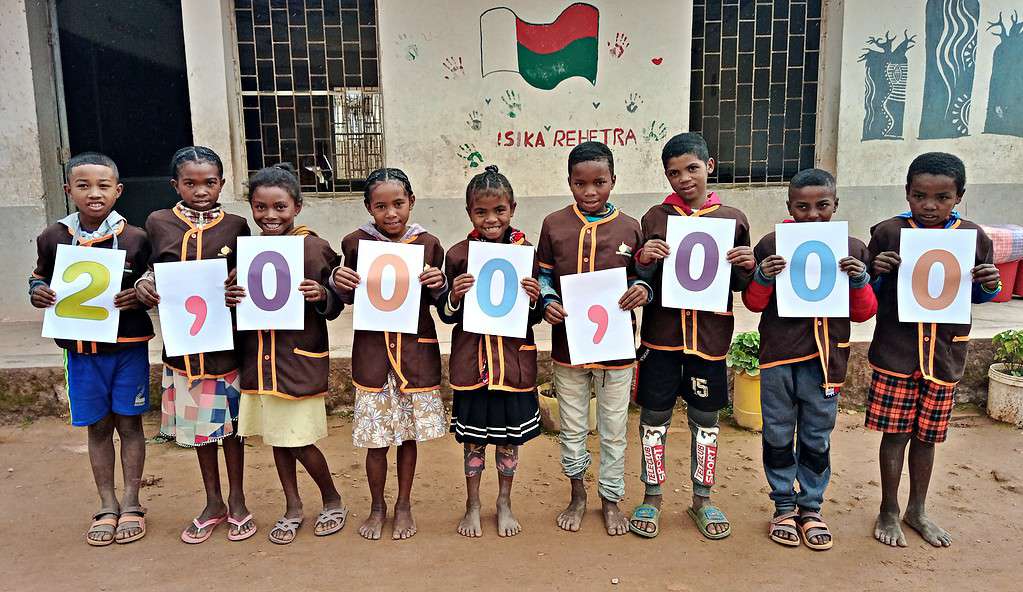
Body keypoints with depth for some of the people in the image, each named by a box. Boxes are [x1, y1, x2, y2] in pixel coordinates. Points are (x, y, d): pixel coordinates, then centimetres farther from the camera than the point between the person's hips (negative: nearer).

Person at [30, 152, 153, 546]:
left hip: (128, 346, -2)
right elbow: (39, 277, 14)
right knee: (98, 427, 12)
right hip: (80, 349, 2)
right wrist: (38, 292, -7)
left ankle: (130, 504, 23)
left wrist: (138, 296, -20)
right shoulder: (53, 238, -1)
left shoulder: (135, 239, -8)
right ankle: (107, 506, 27)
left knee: (128, 422, 8)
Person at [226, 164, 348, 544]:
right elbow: (241, 303, 16)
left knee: (299, 440, 0)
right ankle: (292, 508, 33)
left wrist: (322, 295, -28)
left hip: (301, 359, -5)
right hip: (259, 358, 6)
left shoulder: (314, 248, -10)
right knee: (276, 437, 15)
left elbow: (334, 306, -7)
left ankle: (333, 501, 25)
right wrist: (231, 299, -6)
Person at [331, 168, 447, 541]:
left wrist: (438, 284, -12)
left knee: (409, 433, 12)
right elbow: (349, 298, 10)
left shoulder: (428, 244, -1)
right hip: (372, 350, 0)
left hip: (416, 351, 1)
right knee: (375, 437, 6)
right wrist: (338, 282, -11)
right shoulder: (355, 243, -3)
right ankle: (377, 507, 30)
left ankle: (404, 505, 32)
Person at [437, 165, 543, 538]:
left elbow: (534, 318, 4)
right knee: (473, 436, 12)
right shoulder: (458, 255, -4)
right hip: (471, 360, 0)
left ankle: (505, 504, 34)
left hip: (513, 360, 0)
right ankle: (472, 506, 32)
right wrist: (454, 297, -18)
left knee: (509, 436, 14)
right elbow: (447, 315, 2)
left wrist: (533, 300, -17)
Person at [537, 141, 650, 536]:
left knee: (614, 430, 14)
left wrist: (642, 291, -15)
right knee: (572, 428, 16)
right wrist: (548, 302, -12)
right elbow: (543, 274, 6)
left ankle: (611, 499, 34)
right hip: (568, 344, 1)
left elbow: (640, 278, 6)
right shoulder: (554, 225, -2)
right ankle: (577, 495, 37)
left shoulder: (629, 228, -2)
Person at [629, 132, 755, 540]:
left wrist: (747, 266, -11)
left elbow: (740, 285, 9)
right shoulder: (655, 218, 1)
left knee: (705, 418, 12)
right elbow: (640, 283, 4)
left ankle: (702, 499, 30)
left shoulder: (732, 220, 3)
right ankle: (652, 497, 25)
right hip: (661, 334, 0)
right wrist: (644, 262, -17)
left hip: (710, 334, 1)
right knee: (654, 415, 8)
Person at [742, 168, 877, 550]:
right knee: (778, 436, 9)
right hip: (778, 357, -1)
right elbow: (753, 304, 4)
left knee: (817, 438, 12)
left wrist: (859, 280, -11)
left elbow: (863, 313, 7)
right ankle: (784, 507, 26)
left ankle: (811, 507, 29)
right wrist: (763, 277, -15)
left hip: (826, 358, 1)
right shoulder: (771, 246, -2)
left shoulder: (853, 249, 3)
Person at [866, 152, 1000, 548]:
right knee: (895, 434, 6)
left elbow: (977, 295, 13)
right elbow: (872, 293, 2)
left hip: (945, 353, 2)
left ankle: (917, 510, 35)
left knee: (927, 436, 15)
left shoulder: (974, 238, 0)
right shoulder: (888, 233, -7)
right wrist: (877, 273, -19)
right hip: (895, 352, -2)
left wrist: (991, 286, -9)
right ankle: (888, 512, 25)